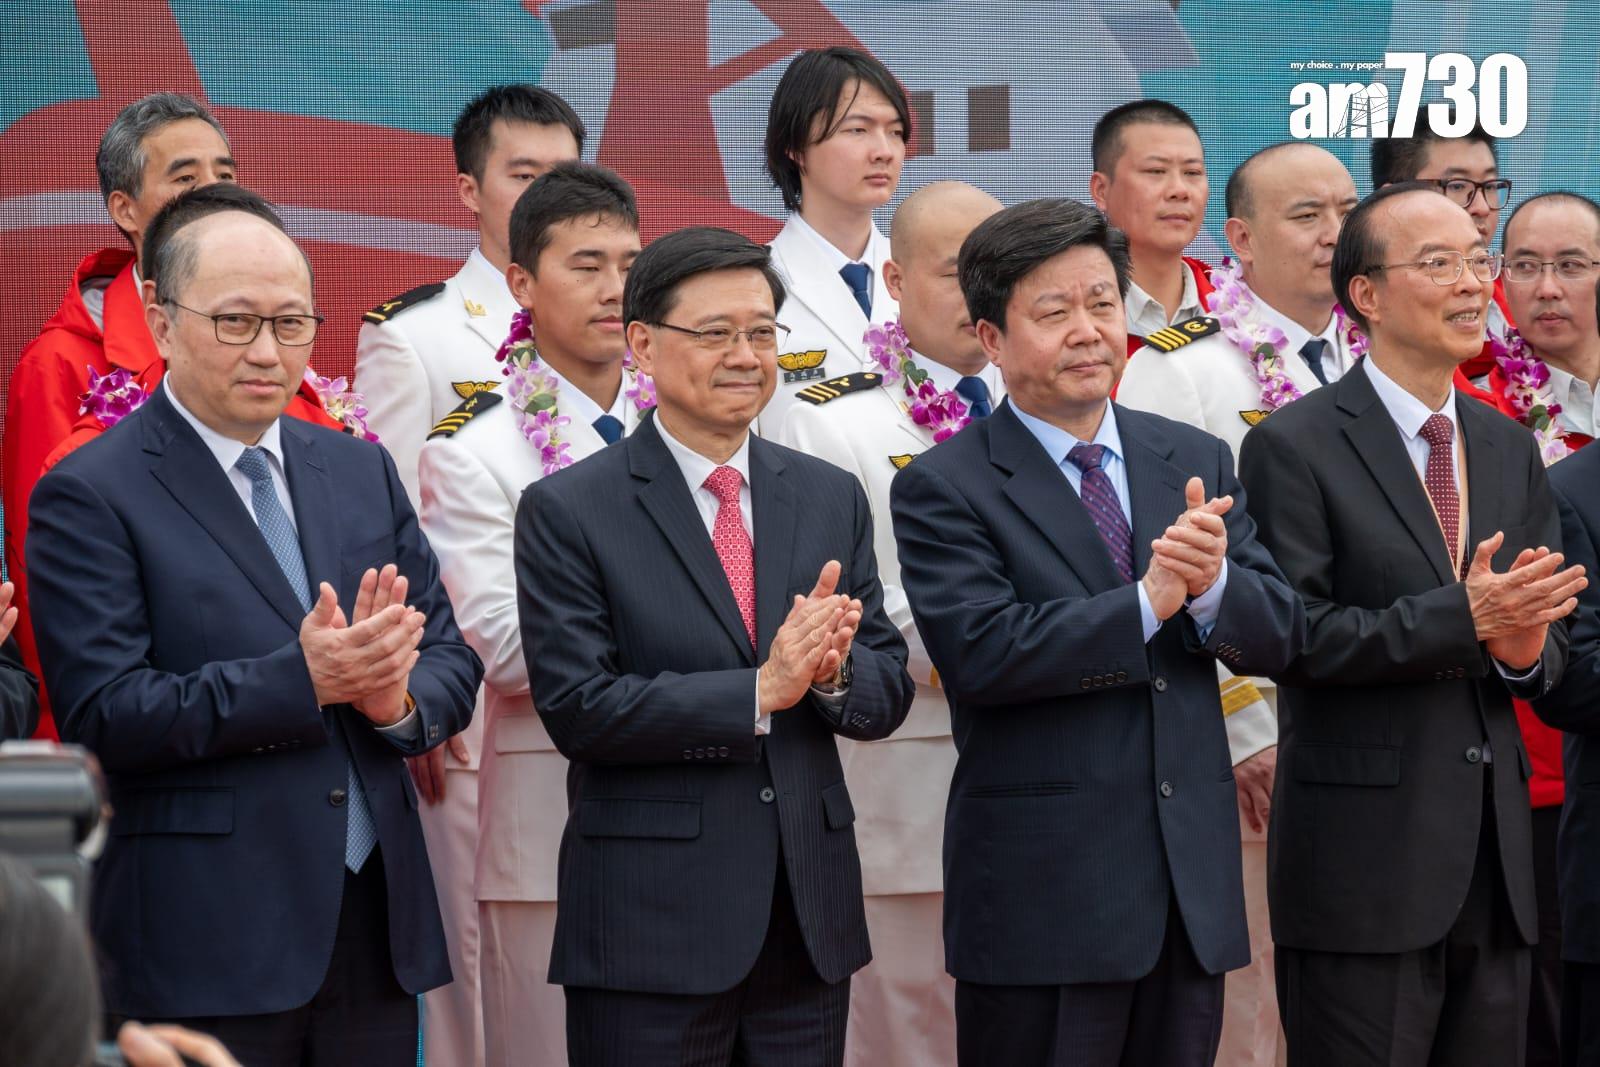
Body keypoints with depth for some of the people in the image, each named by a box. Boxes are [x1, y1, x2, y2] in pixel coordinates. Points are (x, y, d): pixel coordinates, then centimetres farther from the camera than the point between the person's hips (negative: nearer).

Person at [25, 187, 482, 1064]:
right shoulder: (90, 497, -5)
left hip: (378, 925, 6)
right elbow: (103, 716, -14)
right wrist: (300, 679, -21)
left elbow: (452, 659, 12)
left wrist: (398, 698, -11)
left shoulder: (361, 471, 14)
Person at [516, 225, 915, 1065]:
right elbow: (576, 707, -12)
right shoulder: (568, 511, -4)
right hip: (649, 927, -4)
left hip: (809, 920, 4)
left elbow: (888, 695, 8)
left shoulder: (831, 498, 10)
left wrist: (833, 671, -15)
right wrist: (759, 693, -20)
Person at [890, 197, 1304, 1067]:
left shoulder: (1195, 462, 11)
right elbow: (979, 653, -18)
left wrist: (1212, 584, -16)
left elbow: (1278, 635, 5)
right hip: (1040, 896, -5)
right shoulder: (943, 489, -5)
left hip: (1191, 885, 5)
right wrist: (1148, 602, -21)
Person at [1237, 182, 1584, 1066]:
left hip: (1494, 860, 6)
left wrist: (1526, 647, -12)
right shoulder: (1294, 447, -6)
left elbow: (1549, 628, 12)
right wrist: (1460, 620, -23)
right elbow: (1291, 635, -15)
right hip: (1364, 860, -6)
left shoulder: (1509, 449, 14)